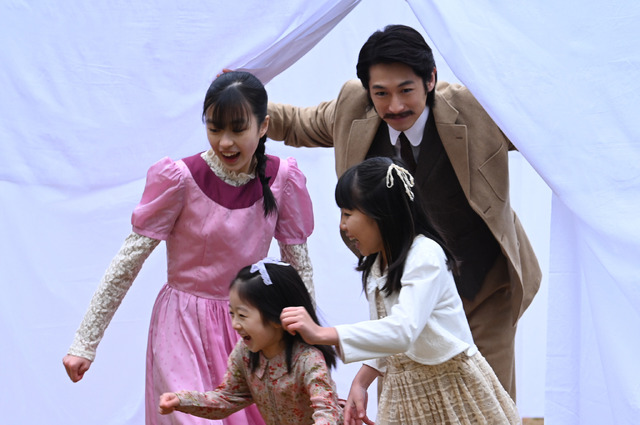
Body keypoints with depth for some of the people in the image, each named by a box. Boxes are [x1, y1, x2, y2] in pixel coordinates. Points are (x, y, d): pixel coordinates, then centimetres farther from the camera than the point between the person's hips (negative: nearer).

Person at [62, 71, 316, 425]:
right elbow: (128, 262, -11)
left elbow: (299, 264, 5)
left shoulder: (281, 180, -5)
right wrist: (84, 343, -12)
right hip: (186, 329, -3)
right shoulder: (180, 179, -14)